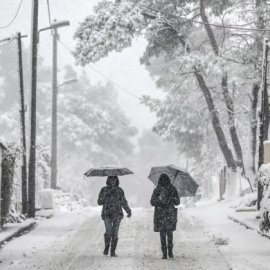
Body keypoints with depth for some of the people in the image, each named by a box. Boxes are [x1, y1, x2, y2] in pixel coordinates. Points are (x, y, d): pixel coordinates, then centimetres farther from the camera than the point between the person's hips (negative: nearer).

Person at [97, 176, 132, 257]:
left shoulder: (119, 190, 8)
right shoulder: (104, 190, 5)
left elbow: (123, 202, 18)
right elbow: (99, 202, 1)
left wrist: (128, 211, 24)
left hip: (117, 214, 1)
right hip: (107, 214, -1)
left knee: (115, 233, -6)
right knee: (108, 232, -13)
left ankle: (113, 252, 1)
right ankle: (106, 247, 13)